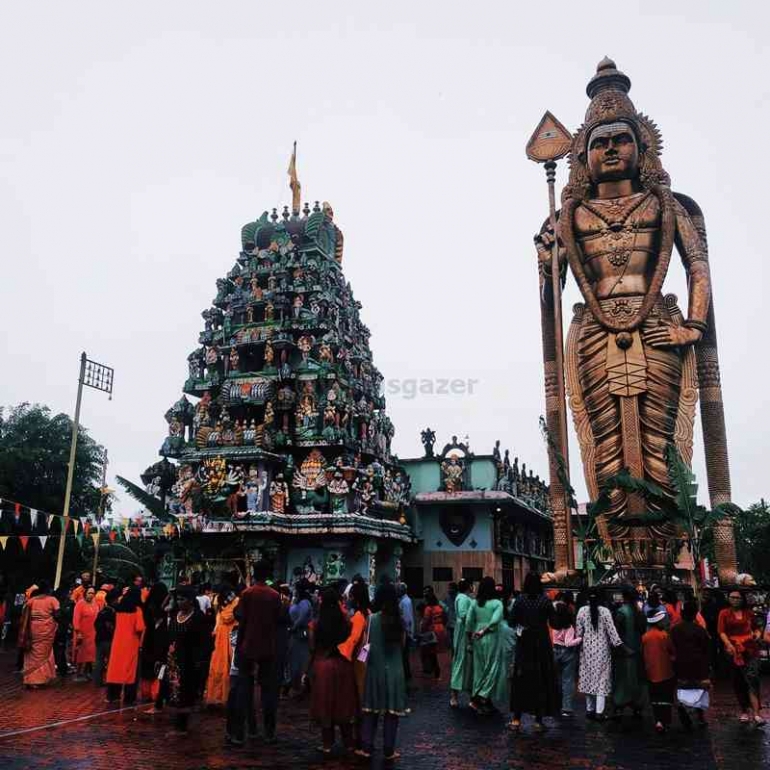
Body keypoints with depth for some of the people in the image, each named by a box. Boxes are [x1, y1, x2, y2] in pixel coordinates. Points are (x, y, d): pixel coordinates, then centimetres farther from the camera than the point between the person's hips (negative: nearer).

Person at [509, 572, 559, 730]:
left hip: (524, 644, 1)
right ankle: (539, 720, 12)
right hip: (542, 643, -1)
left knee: (520, 680, 9)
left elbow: (512, 621, -5)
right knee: (541, 680, 8)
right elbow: (553, 621, -4)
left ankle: (517, 719, 12)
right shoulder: (545, 600, -8)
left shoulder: (520, 600, -6)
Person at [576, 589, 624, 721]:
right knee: (601, 678, 2)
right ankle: (599, 711, -1)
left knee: (588, 677, 12)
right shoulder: (605, 611, -10)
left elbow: (578, 631, 0)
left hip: (587, 648, 2)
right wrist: (618, 643, -5)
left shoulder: (582, 611, -4)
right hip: (602, 649, -2)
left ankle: (589, 710, 20)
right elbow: (611, 630, -10)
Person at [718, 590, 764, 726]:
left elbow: (754, 627, 25)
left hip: (751, 649, 0)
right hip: (734, 651, 0)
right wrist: (729, 644, -19)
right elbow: (721, 631, -4)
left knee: (752, 679, -12)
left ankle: (756, 713, -15)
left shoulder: (748, 612, 11)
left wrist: (757, 634, 3)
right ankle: (744, 710, 22)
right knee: (738, 682, 8)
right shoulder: (724, 613, 4)